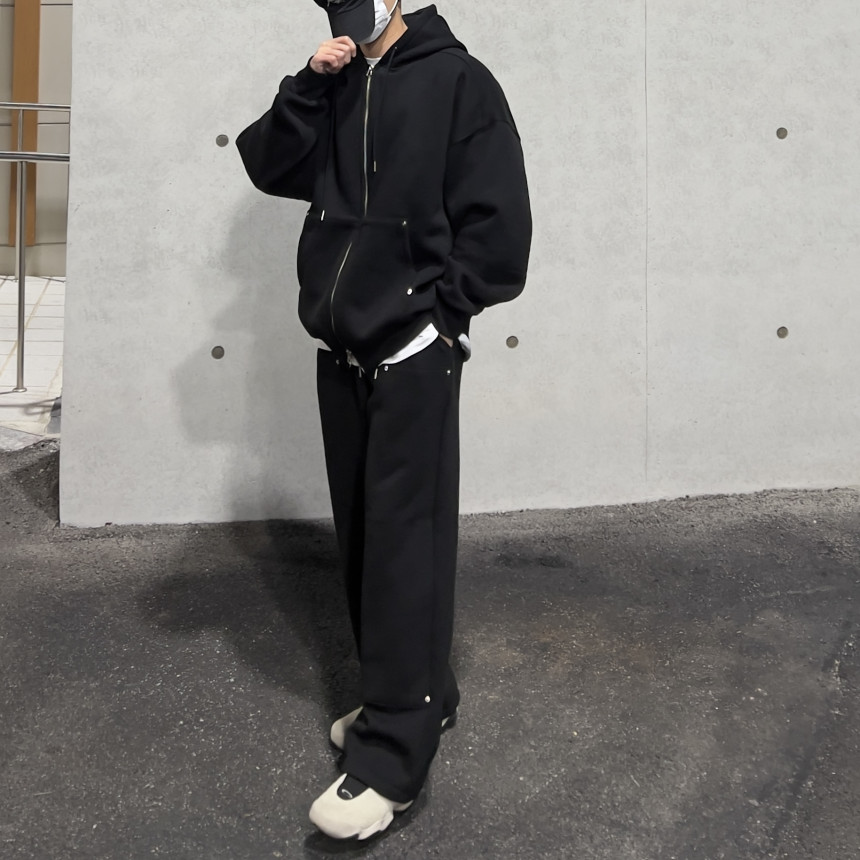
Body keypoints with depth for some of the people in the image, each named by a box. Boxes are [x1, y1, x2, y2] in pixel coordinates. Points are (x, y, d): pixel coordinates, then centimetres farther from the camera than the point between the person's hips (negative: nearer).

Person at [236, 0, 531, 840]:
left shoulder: (456, 79, -3)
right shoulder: (336, 90, 14)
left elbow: (496, 215, -8)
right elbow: (269, 167, 6)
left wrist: (440, 308, -9)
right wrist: (308, 86, -5)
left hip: (414, 352, -6)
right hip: (341, 351, 7)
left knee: (404, 539, -7)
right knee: (361, 534, 11)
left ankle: (394, 749, -3)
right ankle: (415, 697, 25)